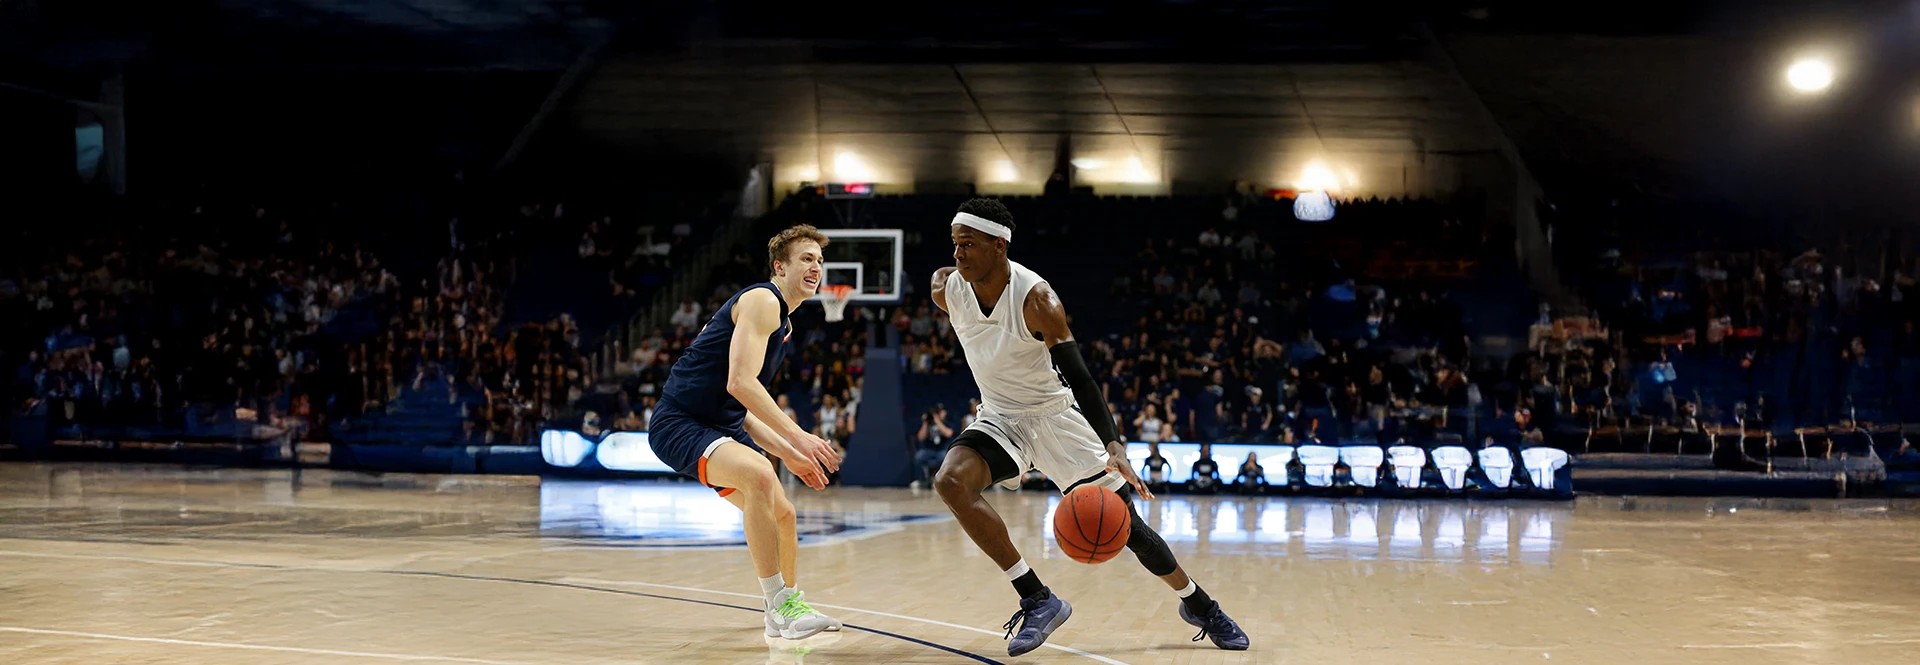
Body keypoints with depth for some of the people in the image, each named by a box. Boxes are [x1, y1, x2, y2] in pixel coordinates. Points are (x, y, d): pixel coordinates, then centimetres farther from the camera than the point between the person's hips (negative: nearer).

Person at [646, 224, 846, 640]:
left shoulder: (782, 323, 20)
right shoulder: (762, 301, -11)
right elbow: (740, 382, -24)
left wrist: (791, 455, 17)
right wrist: (798, 438, -25)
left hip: (722, 428, 11)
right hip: (680, 423, -11)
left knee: (782, 516, 16)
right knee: (759, 474, -34)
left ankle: (786, 613, 39)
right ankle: (780, 604, -26)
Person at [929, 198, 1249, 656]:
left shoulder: (1036, 299, -26)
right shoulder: (945, 288, -13)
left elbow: (1079, 377, -29)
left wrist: (1115, 450, -39)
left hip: (1054, 416, -3)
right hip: (1000, 420, 3)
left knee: (1125, 524, -1)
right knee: (950, 482, -27)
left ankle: (1198, 605, 27)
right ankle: (1037, 600, -19)